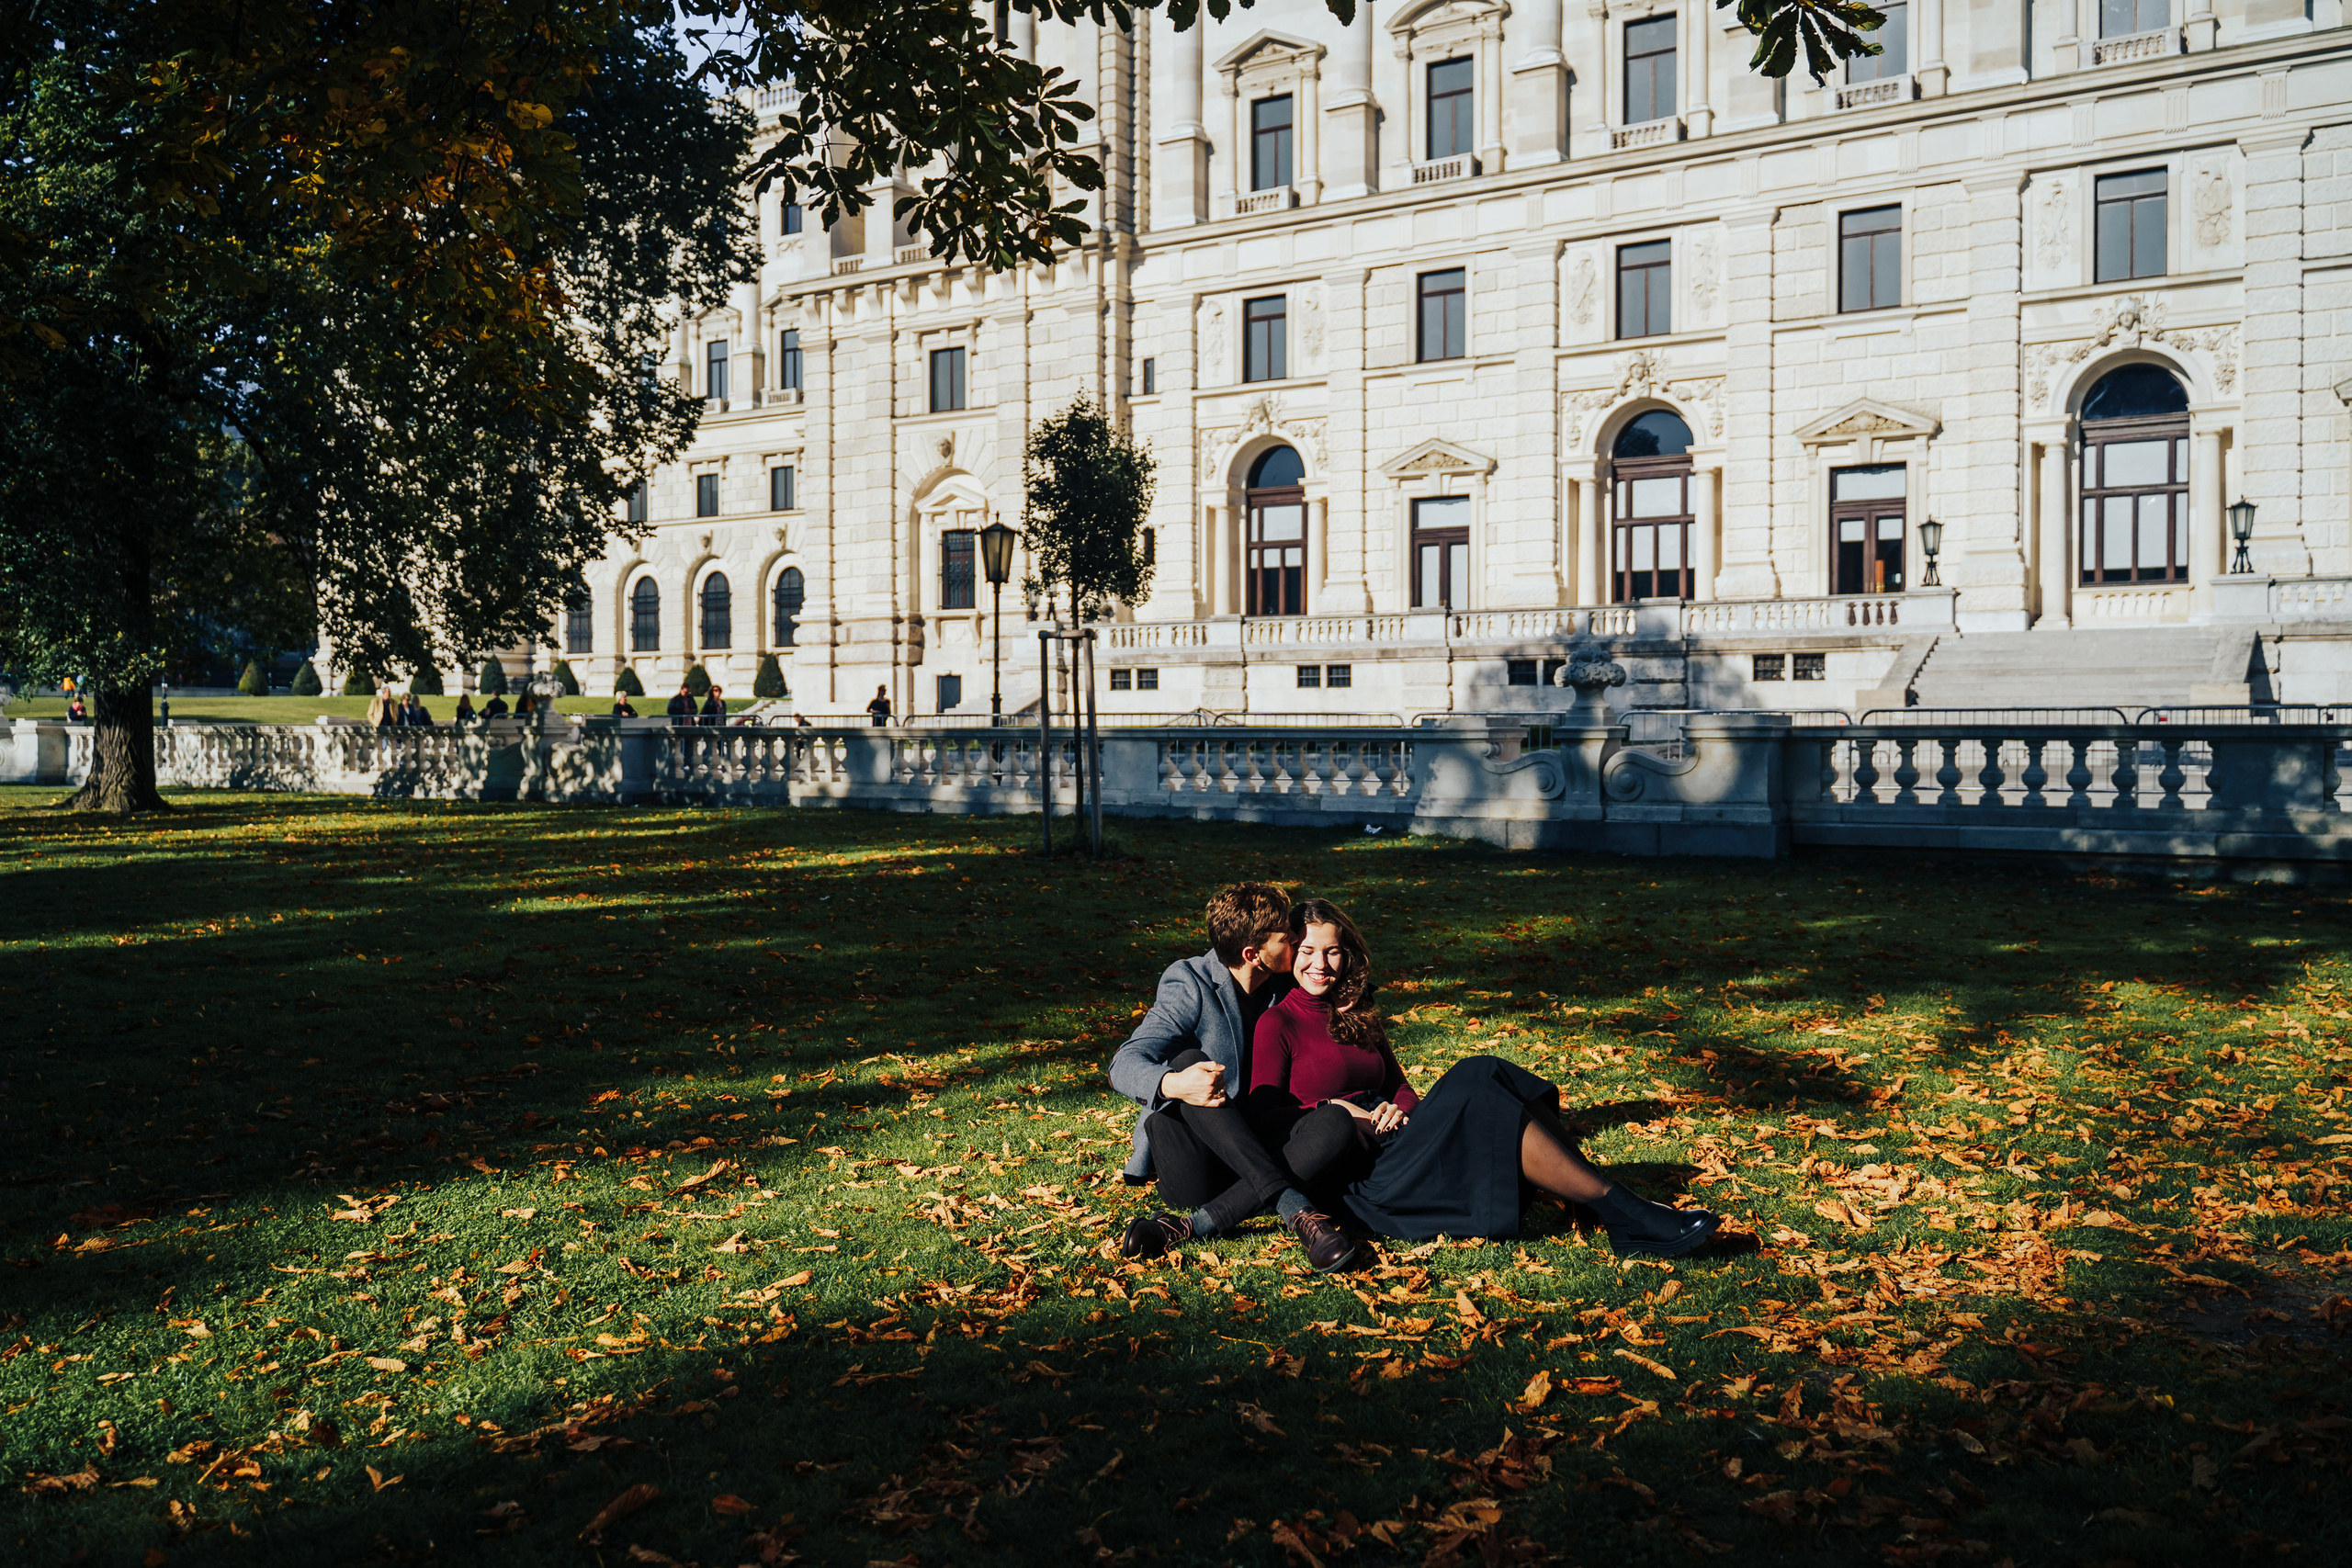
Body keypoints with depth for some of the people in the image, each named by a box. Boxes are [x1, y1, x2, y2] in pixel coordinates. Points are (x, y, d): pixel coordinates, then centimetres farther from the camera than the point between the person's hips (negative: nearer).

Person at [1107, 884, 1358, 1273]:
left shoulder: (1285, 987, 5)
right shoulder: (1189, 985, -10)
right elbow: (1125, 1065, -20)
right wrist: (1173, 1084, -43)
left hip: (1254, 1150, 4)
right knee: (1189, 1061, -32)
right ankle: (1295, 1208, -40)